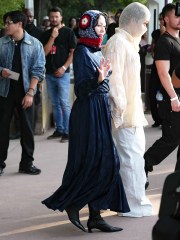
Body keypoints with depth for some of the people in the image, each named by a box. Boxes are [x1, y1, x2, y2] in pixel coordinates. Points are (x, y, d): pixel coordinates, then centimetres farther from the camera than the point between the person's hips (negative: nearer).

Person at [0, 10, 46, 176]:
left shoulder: (35, 44, -3)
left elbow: (38, 70, -4)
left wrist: (30, 93, -11)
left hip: (25, 92, -1)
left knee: (27, 128, 5)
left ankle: (27, 163, 16)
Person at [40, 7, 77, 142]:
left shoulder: (68, 32, -1)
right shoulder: (46, 34, 11)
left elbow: (73, 52, -3)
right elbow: (44, 52, 2)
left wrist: (64, 68, -12)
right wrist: (53, 37, -8)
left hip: (62, 73, -5)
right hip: (49, 73, 5)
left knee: (64, 103, -9)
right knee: (55, 104, 9)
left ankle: (67, 131, -7)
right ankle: (59, 130, 15)